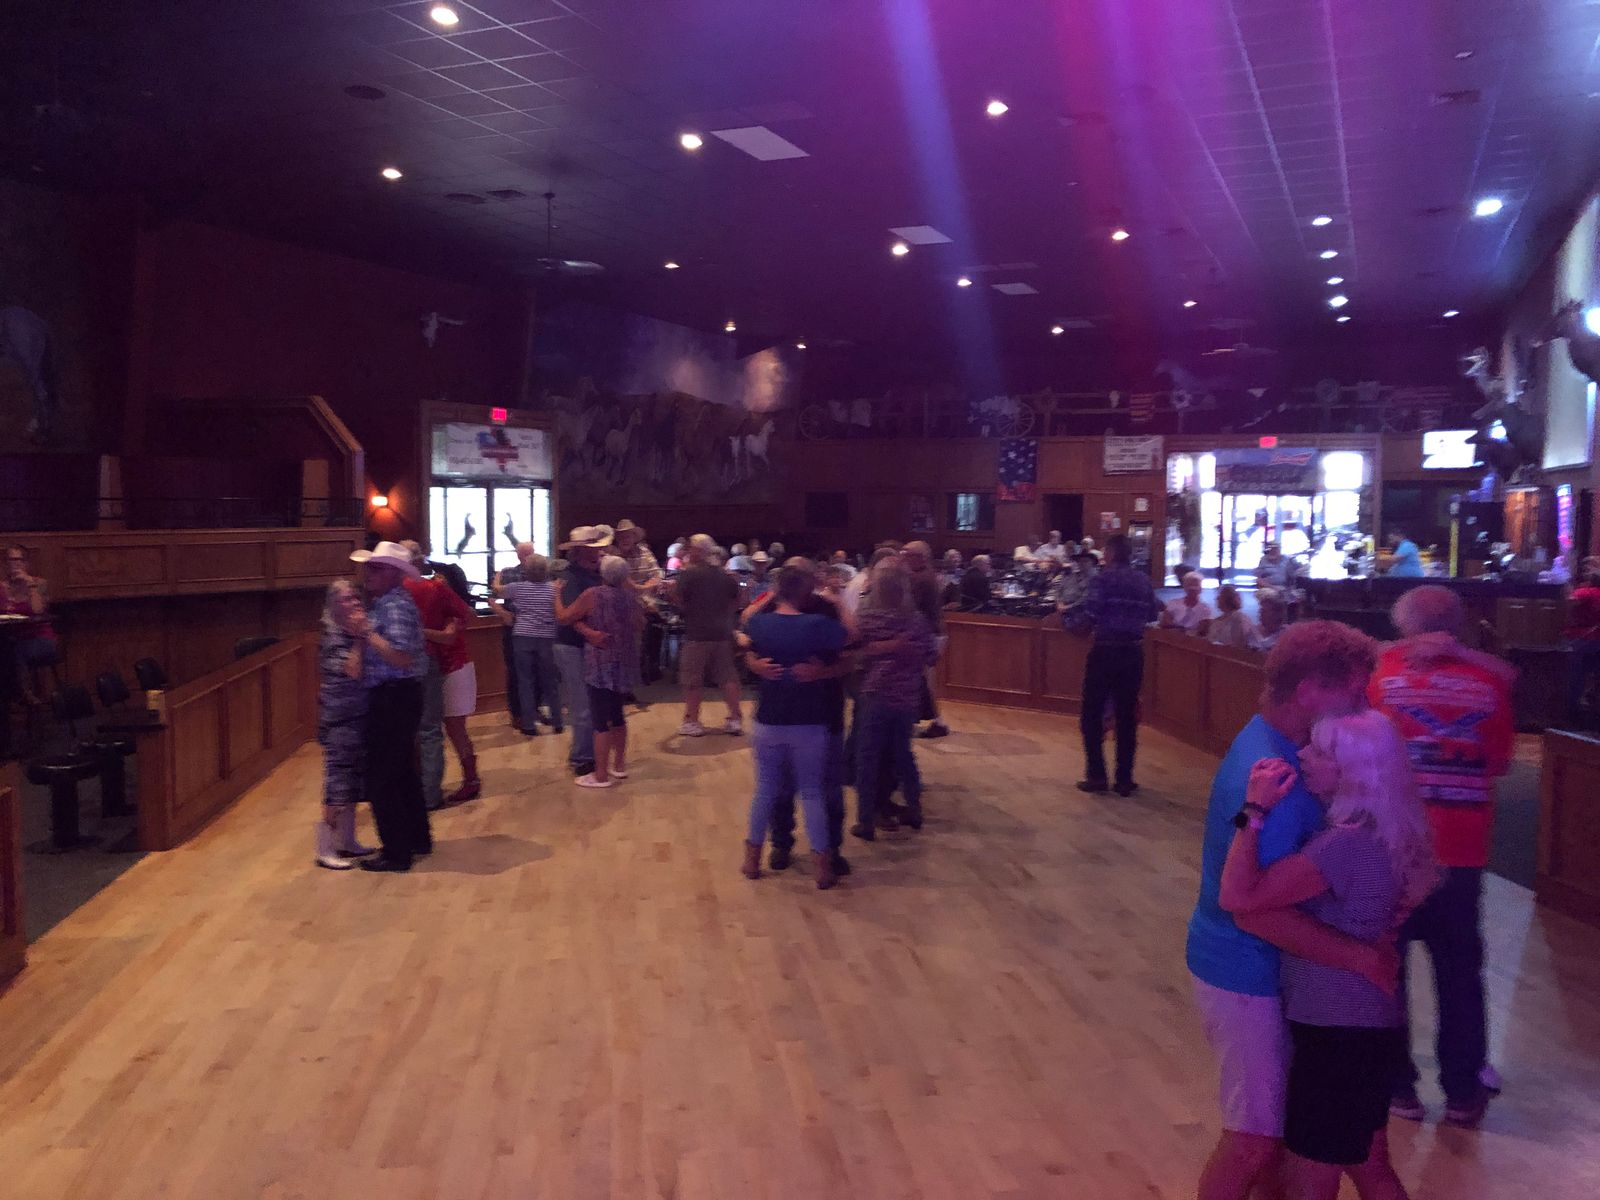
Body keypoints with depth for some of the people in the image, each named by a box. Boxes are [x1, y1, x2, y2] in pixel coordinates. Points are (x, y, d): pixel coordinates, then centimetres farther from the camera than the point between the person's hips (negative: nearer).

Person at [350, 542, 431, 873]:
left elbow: (402, 657, -28)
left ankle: (396, 852, 3)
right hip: (393, 697, 11)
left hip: (393, 699, -11)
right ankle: (417, 838, 31)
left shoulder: (395, 607, -18)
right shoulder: (386, 602, 13)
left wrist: (367, 632, -24)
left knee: (382, 778, -4)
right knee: (402, 771, 20)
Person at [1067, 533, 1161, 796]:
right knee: (1127, 715, 9)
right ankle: (1124, 779, 11)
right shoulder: (1143, 581, 5)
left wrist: (1069, 619, 1)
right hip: (1134, 652, 4)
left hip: (1105, 651, -4)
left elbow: (1089, 616, -17)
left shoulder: (1103, 578, -9)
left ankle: (1096, 776, 5)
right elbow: (1152, 614, 9)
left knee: (1092, 714, 7)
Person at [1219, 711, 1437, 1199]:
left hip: (1339, 1033, -9)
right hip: (1367, 1026, 9)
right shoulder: (1377, 832, 2)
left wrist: (1255, 810, -26)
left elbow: (1238, 897, -31)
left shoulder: (1349, 843, -27)